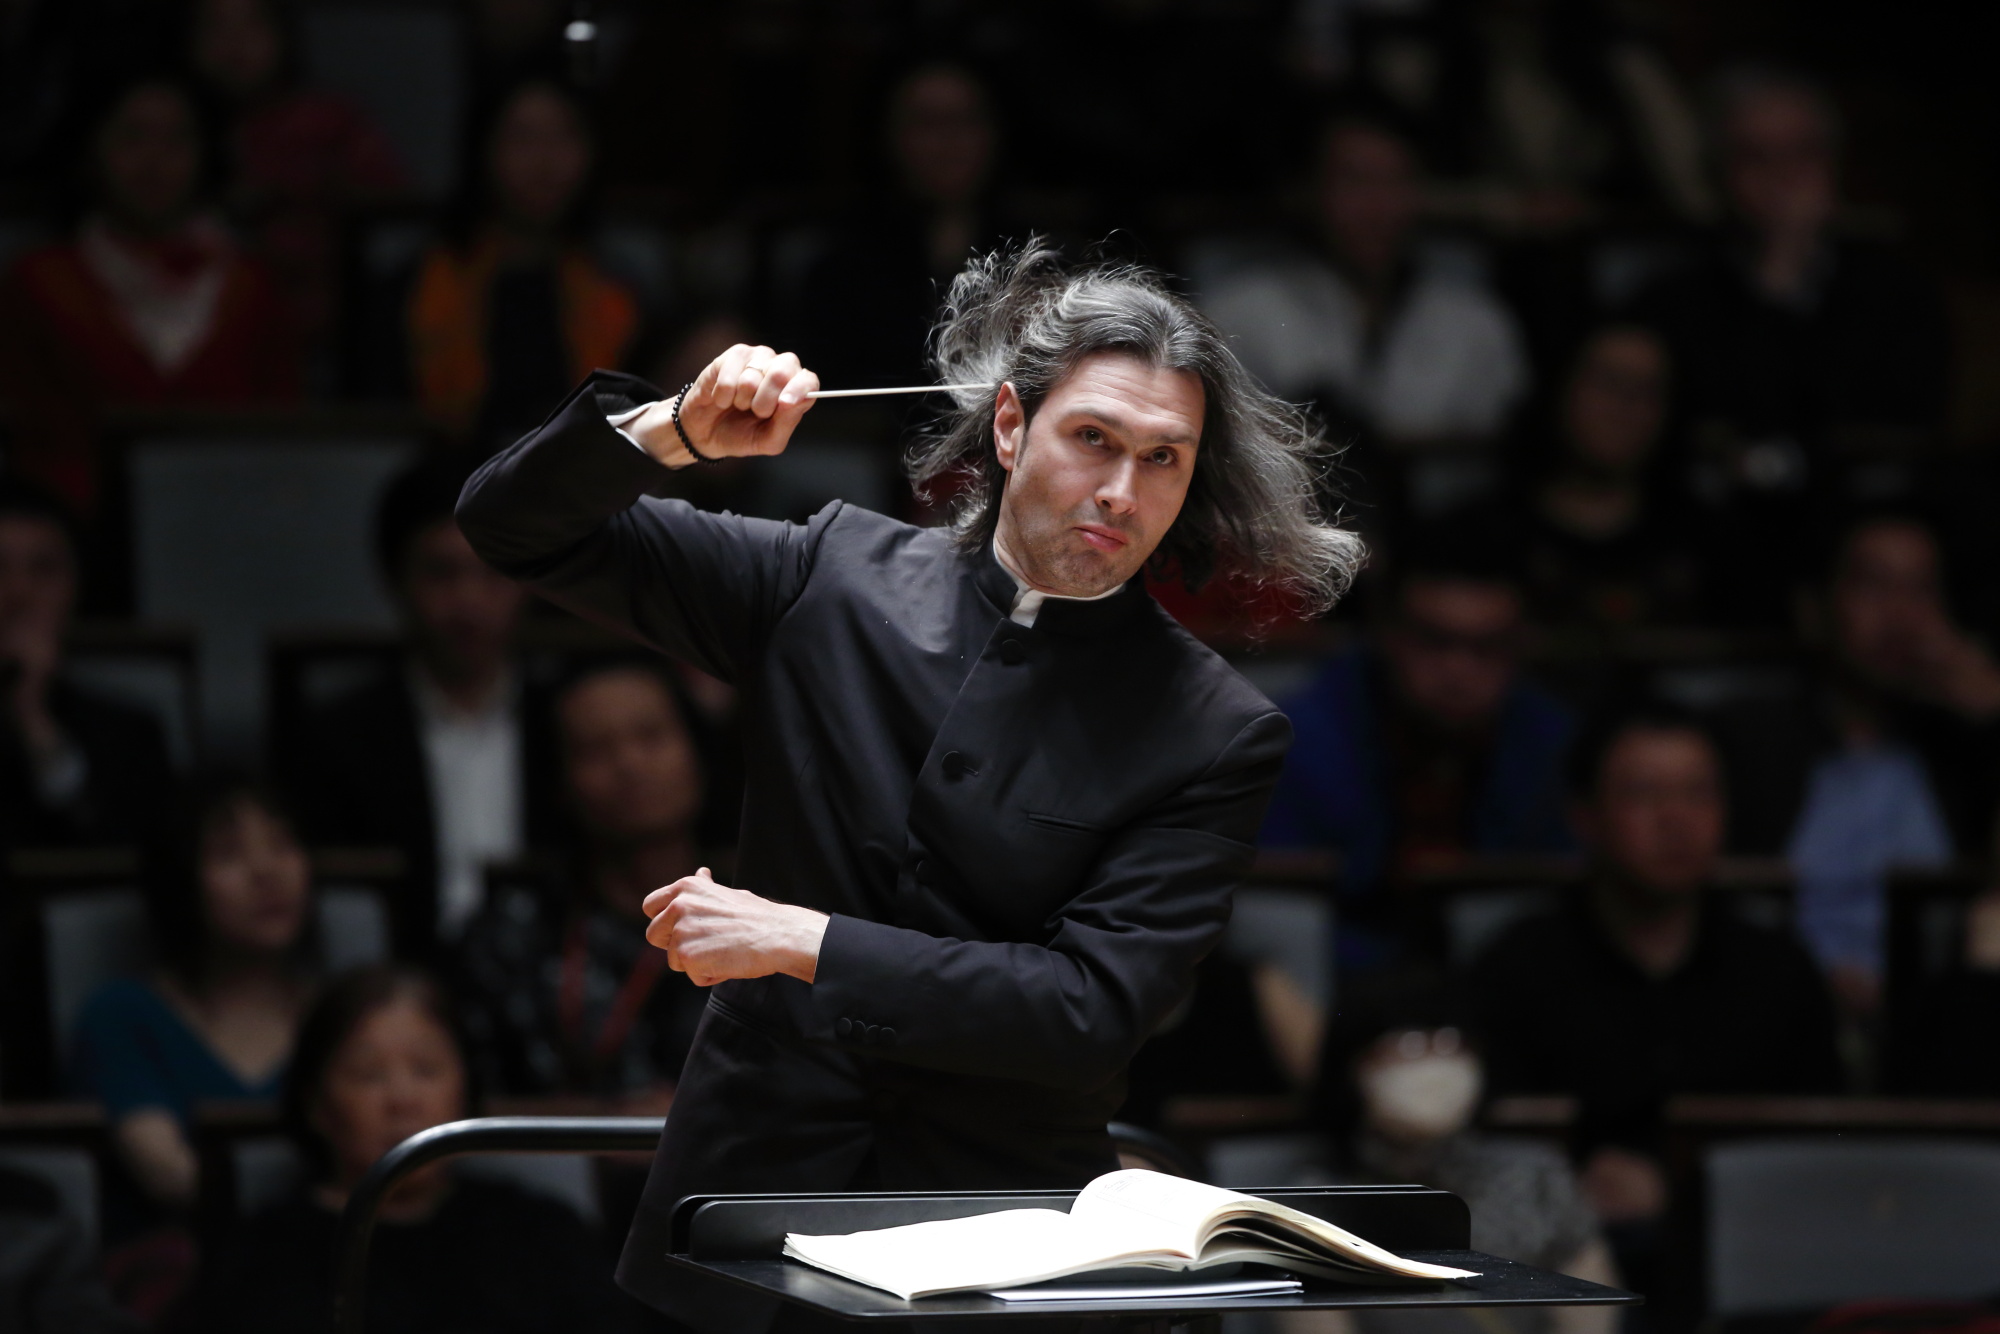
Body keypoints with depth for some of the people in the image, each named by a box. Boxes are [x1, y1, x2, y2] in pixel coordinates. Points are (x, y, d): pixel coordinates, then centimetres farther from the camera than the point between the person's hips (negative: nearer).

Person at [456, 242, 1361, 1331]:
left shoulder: (1216, 736, -1)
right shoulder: (837, 576, 7)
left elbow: (1093, 1010, -10)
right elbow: (517, 526, 11)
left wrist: (802, 944, -13)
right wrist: (675, 434, -9)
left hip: (999, 1230, -1)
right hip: (755, 1186, 1)